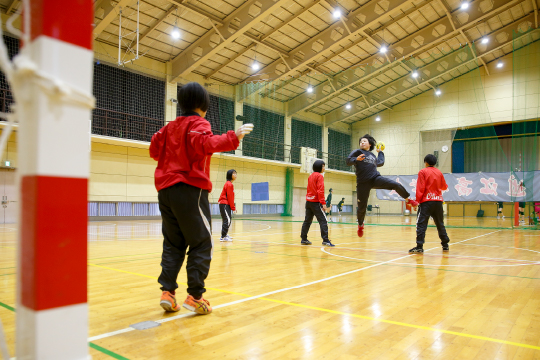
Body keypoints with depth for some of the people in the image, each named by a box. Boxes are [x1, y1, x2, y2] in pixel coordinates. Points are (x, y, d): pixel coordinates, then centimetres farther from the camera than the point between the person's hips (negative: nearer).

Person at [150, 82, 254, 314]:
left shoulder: (170, 126, 19)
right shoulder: (198, 124, -3)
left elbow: (155, 149, 19)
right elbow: (205, 144, -22)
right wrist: (234, 137, -23)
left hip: (166, 188, 8)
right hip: (190, 188, -7)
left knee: (174, 243, 12)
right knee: (201, 244, -1)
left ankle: (167, 291, 5)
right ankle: (195, 296, -4)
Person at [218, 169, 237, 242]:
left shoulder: (230, 184, 18)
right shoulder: (229, 184, -12)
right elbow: (229, 197, -15)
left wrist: (233, 207, 14)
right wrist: (233, 208, -11)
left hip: (226, 205, 10)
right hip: (224, 204, -10)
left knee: (228, 220, 13)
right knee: (227, 220, -15)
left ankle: (225, 235, 22)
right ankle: (223, 237, -16)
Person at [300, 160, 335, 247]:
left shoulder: (311, 176, 16)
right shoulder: (319, 176, -9)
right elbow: (320, 190, -17)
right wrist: (323, 203, -19)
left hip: (308, 201, 9)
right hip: (315, 202, -8)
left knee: (308, 221, 12)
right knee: (323, 221, -8)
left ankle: (304, 239, 16)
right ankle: (325, 240, -14)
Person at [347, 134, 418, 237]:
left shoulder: (372, 155, 22)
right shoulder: (358, 152, 6)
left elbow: (381, 162, 39)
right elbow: (348, 161, -7)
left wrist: (380, 152, 40)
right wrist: (356, 159, -25)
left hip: (376, 178, 3)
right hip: (363, 183, -3)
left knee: (397, 185, -16)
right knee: (362, 207, 0)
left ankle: (408, 200, 11)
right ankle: (360, 225, 27)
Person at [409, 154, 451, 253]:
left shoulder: (423, 172, -3)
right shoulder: (439, 172, 10)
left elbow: (420, 188, -10)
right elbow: (444, 187, 20)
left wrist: (417, 200, -5)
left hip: (427, 201, -5)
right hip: (438, 200, 5)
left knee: (421, 224, -6)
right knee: (440, 224, 16)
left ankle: (419, 246, -12)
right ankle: (445, 245, 23)